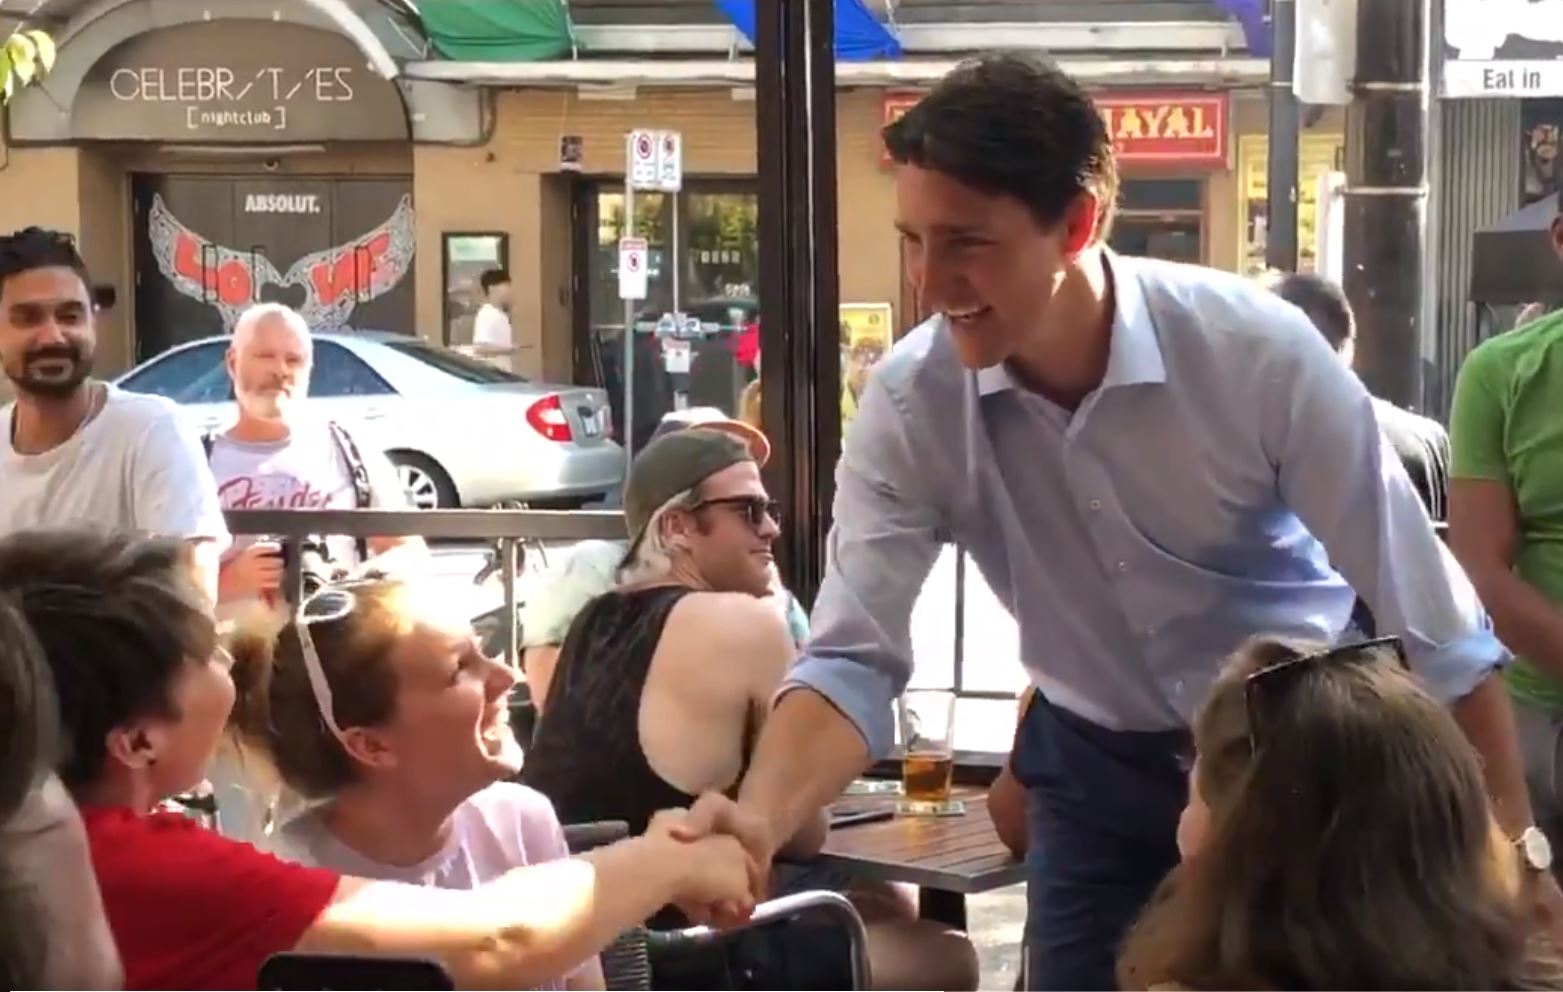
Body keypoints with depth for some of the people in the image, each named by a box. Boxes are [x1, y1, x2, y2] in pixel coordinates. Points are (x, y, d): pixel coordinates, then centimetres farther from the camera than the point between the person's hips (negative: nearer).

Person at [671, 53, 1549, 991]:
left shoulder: (1258, 351, -26)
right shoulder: (909, 404, -20)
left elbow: (1434, 619, -20)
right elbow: (852, 659, -22)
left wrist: (1513, 850, -17)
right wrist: (760, 822, -41)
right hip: (1099, 769, 2)